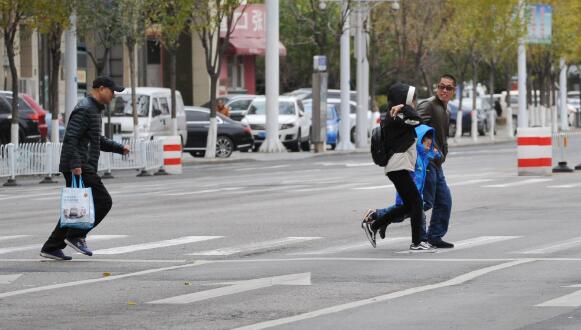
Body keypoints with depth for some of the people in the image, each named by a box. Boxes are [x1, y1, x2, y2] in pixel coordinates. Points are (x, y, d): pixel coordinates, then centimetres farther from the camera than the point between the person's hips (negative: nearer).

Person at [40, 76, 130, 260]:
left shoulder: (94, 109, 21)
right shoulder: (85, 110, -12)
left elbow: (97, 140, 30)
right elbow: (70, 138, -21)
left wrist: (119, 148, 18)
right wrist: (75, 164, -28)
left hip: (84, 168, 10)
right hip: (79, 168, -10)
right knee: (103, 201, -11)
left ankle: (51, 247, 11)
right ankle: (76, 236, -9)